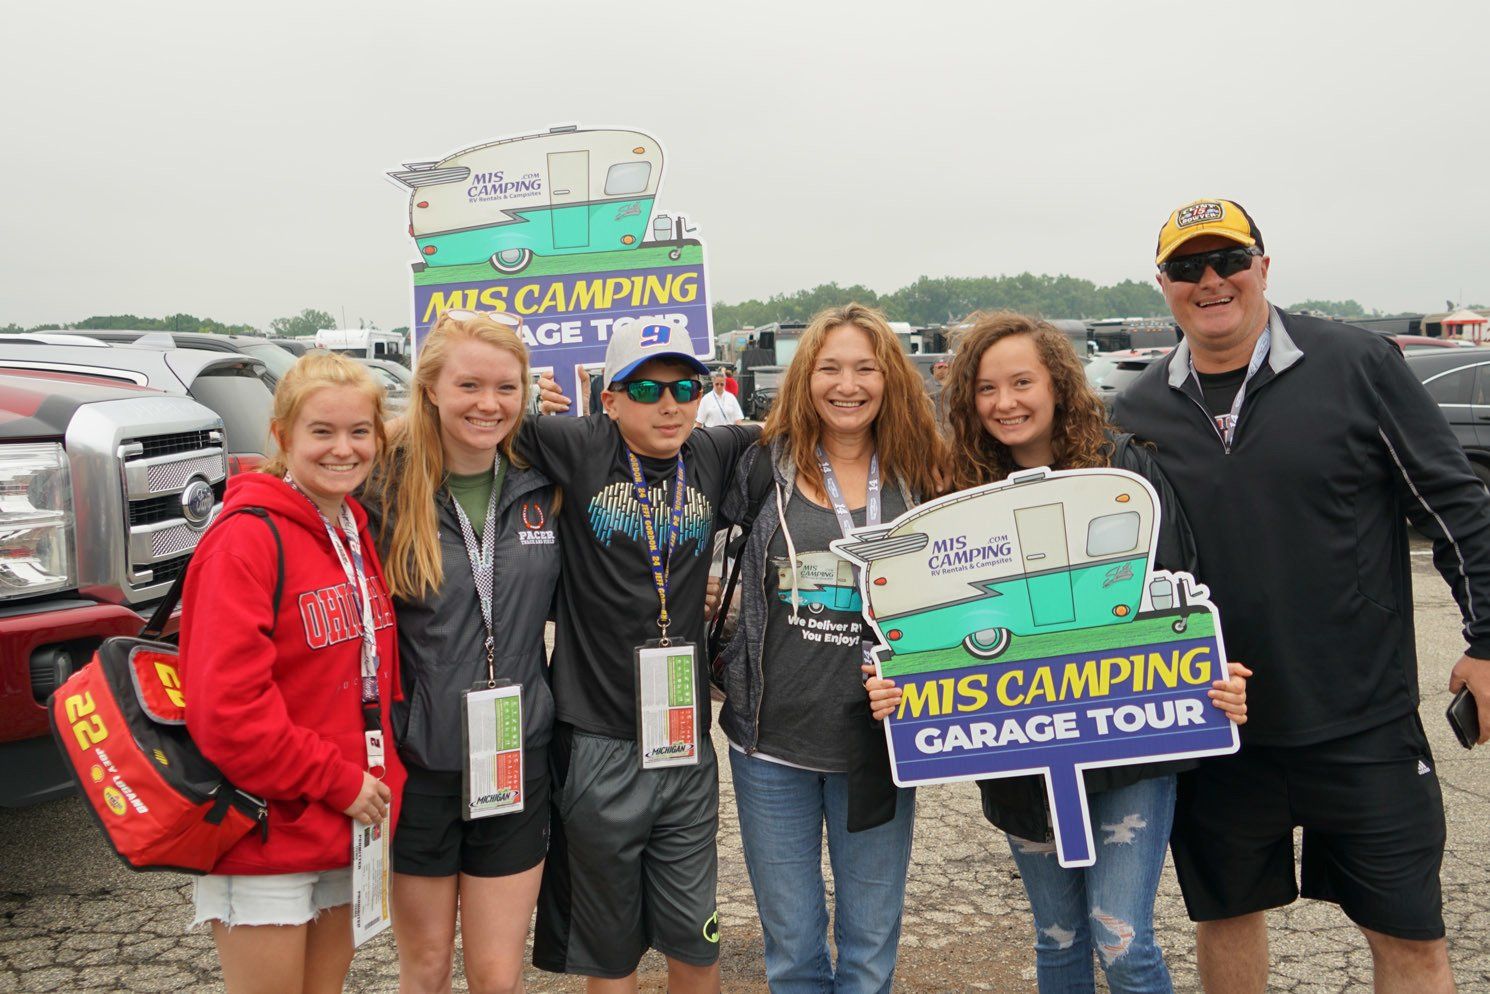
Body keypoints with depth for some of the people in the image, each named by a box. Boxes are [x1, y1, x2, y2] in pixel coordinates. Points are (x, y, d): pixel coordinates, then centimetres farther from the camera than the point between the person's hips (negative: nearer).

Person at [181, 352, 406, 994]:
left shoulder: (356, 532, 7)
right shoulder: (248, 538, -17)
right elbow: (226, 708, -22)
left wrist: (373, 780, 3)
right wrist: (338, 781, -17)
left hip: (340, 828, 7)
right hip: (267, 838, -7)